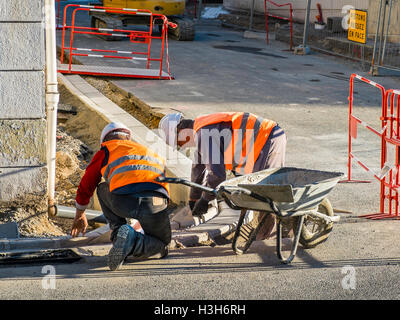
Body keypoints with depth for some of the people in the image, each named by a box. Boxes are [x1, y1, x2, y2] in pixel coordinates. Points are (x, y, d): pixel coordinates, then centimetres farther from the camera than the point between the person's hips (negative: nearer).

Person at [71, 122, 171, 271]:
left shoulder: (106, 151, 27)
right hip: (157, 202, 2)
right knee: (161, 244, 25)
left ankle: (118, 232, 13)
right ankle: (131, 243, -6)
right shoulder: (150, 151, 39)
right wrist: (143, 222, 64)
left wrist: (79, 216, 53)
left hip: (123, 202, -2)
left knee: (103, 188, 32)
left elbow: (86, 185, 36)